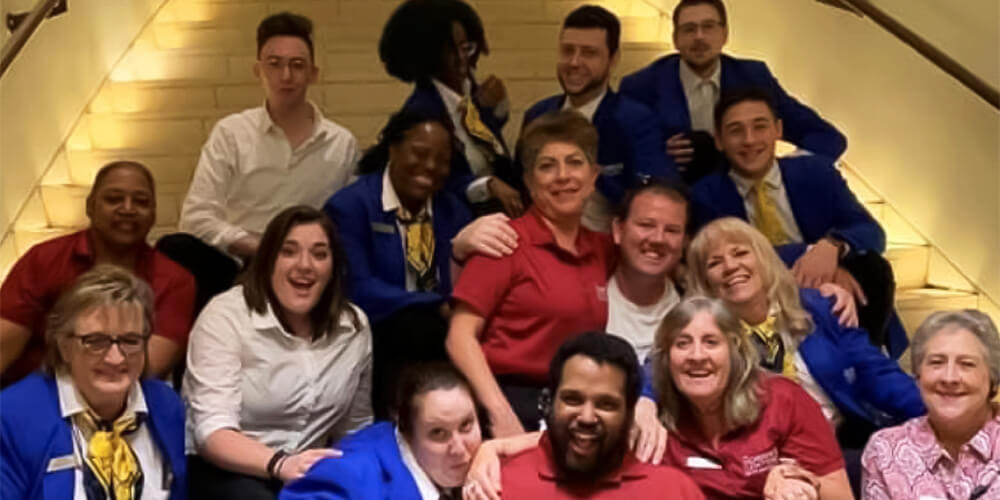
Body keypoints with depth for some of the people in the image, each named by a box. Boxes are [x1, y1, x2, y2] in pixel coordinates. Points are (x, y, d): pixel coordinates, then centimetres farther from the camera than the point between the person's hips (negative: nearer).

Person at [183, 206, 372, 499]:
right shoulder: (225, 316, -10)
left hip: (306, 472, 5)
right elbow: (212, 431, -20)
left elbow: (354, 427, 14)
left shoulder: (355, 326, 3)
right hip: (223, 469, -4)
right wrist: (280, 464, -36)